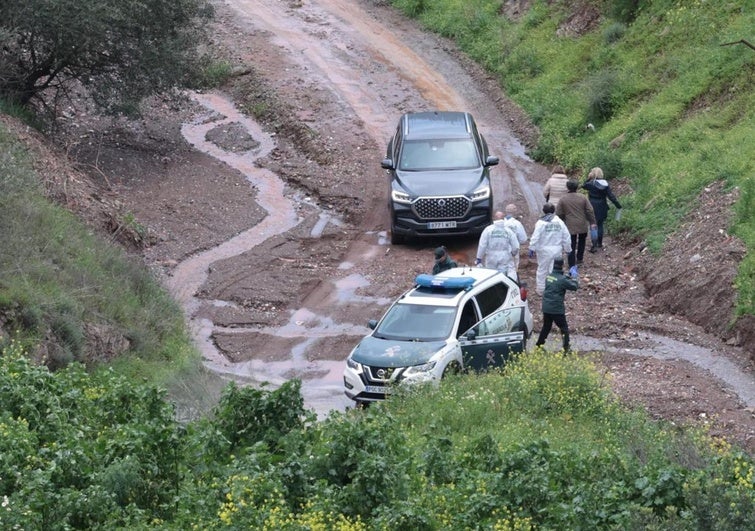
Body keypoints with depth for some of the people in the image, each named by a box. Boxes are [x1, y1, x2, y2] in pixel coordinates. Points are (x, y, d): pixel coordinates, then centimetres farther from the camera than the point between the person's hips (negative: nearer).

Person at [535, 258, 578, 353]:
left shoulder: (549, 276, 5)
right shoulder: (562, 279, -18)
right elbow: (575, 287, -10)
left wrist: (569, 276, 14)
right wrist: (574, 277, 3)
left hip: (546, 308, 7)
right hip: (557, 309, -7)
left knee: (546, 327, 22)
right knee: (564, 328, 6)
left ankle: (539, 345, 28)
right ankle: (566, 348, 4)